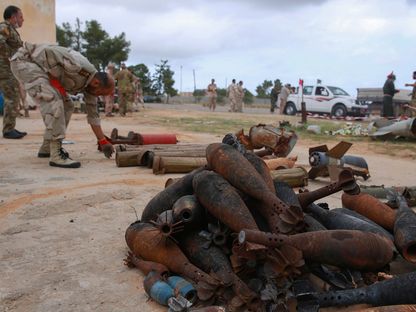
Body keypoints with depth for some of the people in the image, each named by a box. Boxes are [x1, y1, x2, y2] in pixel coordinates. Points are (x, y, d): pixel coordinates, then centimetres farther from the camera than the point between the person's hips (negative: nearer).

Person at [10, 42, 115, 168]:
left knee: (66, 107, 9)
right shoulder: (79, 67, -29)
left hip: (39, 67, 10)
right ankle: (56, 154, -24)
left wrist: (102, 141, 8)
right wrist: (55, 81, -22)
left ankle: (47, 147, 19)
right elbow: (49, 52, -32)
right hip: (25, 60, -10)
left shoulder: (90, 83, 1)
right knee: (53, 101, -26)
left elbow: (92, 114, 8)